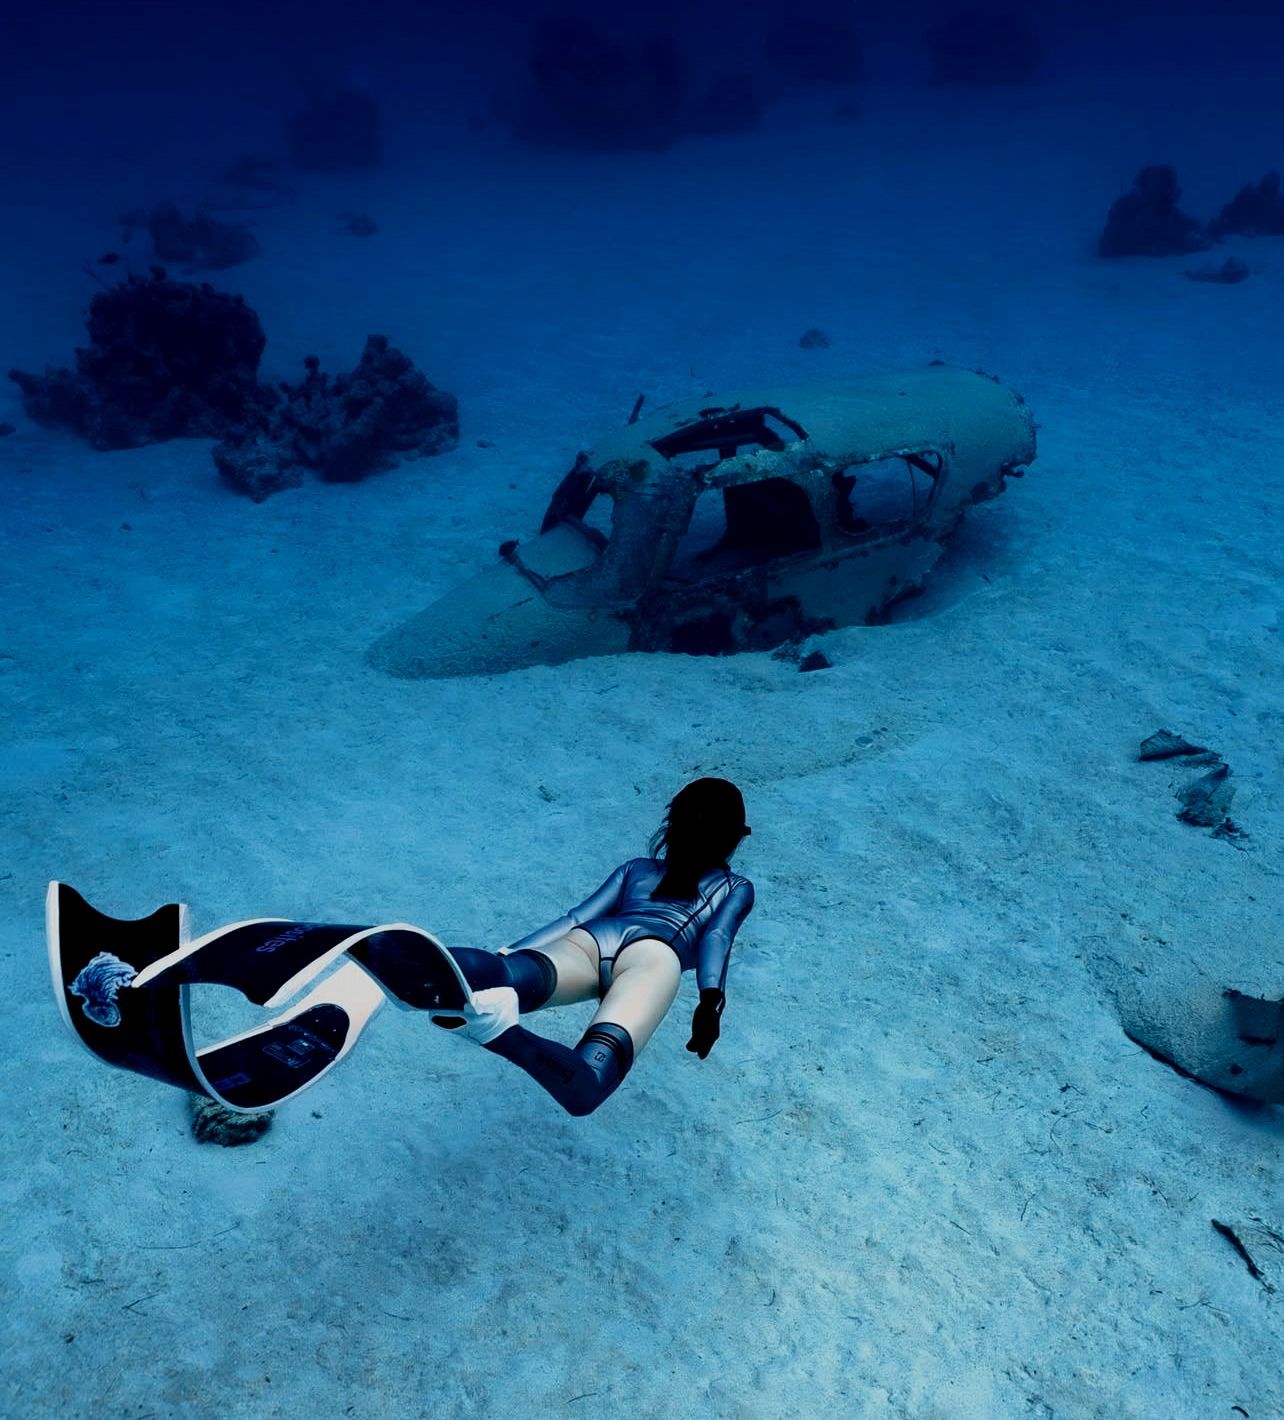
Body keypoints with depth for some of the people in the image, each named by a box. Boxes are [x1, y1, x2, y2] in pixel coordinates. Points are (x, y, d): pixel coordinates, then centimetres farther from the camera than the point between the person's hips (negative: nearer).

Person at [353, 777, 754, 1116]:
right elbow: (716, 938, 9)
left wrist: (506, 954, 20)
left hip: (591, 939, 4)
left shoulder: (634, 868, 39)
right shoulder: (736, 888, 32)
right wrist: (711, 1001, -6)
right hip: (653, 952, -4)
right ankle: (495, 1025, -63)